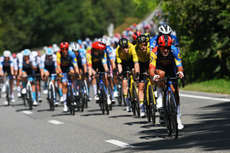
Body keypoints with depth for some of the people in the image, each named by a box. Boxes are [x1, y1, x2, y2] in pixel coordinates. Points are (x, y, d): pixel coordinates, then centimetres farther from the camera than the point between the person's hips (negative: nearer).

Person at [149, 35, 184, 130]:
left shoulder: (174, 51, -33)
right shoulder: (155, 52, -36)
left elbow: (179, 66, -37)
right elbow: (151, 69, -40)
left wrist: (180, 72, -60)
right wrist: (154, 76, -62)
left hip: (170, 66, 1)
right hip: (159, 66, -1)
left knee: (175, 91, -8)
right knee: (161, 73, -38)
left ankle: (178, 118, 0)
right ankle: (159, 96, -16)